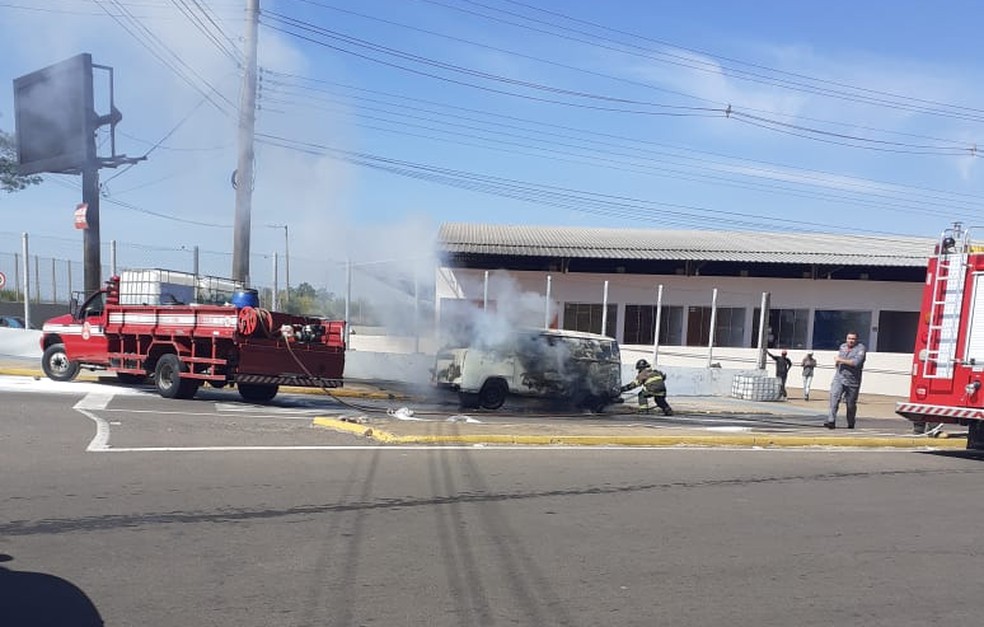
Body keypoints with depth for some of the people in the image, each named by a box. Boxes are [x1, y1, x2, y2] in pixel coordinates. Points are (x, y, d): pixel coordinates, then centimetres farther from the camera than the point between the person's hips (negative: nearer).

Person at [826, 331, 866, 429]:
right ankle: (831, 421, -23)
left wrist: (841, 360, -19)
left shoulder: (861, 348, -8)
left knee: (851, 404, 7)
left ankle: (851, 423, 28)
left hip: (853, 381, -3)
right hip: (839, 378, 3)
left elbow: (856, 362, -23)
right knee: (834, 398, -17)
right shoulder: (842, 346, 11)